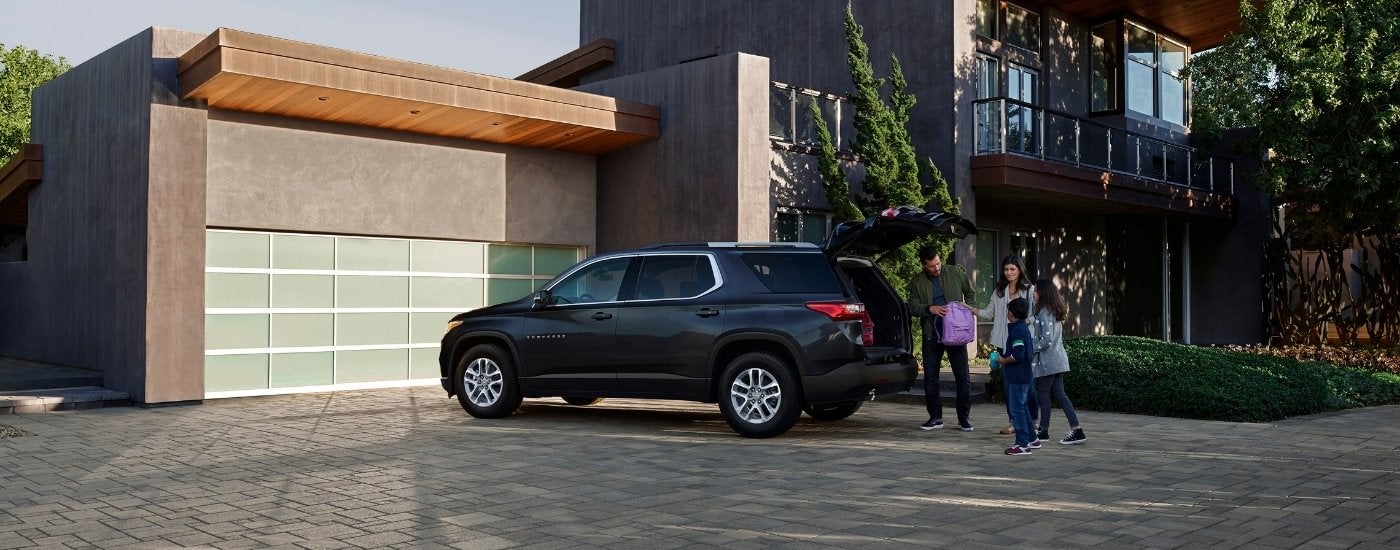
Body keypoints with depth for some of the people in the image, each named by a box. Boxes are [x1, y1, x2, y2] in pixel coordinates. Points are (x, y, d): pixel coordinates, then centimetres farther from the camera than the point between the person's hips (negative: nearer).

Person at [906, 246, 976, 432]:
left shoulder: (956, 273, 1)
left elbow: (971, 293, 12)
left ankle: (963, 417, 11)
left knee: (962, 376, 0)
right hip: (931, 336, 1)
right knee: (930, 378, 4)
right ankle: (935, 417, 16)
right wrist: (930, 309, -22)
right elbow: (913, 307, -4)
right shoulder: (916, 282, 2)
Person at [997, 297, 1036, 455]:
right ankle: (1032, 439, 27)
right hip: (1024, 375, 10)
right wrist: (1006, 358, 18)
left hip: (1017, 377, -10)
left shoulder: (1017, 331, -18)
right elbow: (1031, 350, 20)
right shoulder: (1025, 328, 13)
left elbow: (1017, 355, -26)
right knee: (1022, 408, 19)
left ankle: (1022, 444, -4)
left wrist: (1003, 360, -11)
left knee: (1016, 409, -6)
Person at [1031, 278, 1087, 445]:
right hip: (1058, 359, 9)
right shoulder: (1055, 311, 13)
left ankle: (1044, 431, 12)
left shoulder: (1044, 312, -16)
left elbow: (1046, 339, -20)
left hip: (1048, 361, -9)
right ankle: (1076, 430, 4)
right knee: (1059, 394, 9)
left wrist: (1031, 349, -11)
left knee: (1043, 394, 2)